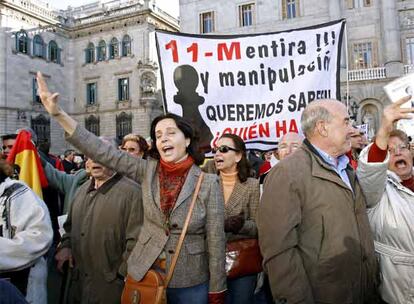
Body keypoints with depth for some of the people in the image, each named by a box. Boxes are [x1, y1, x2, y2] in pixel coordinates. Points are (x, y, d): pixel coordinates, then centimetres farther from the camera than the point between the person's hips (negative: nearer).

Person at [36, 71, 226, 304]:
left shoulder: (209, 182, -12)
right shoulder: (148, 171, -4)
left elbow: (216, 239, -9)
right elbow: (104, 152, -10)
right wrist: (58, 113, -17)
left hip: (190, 284, -2)